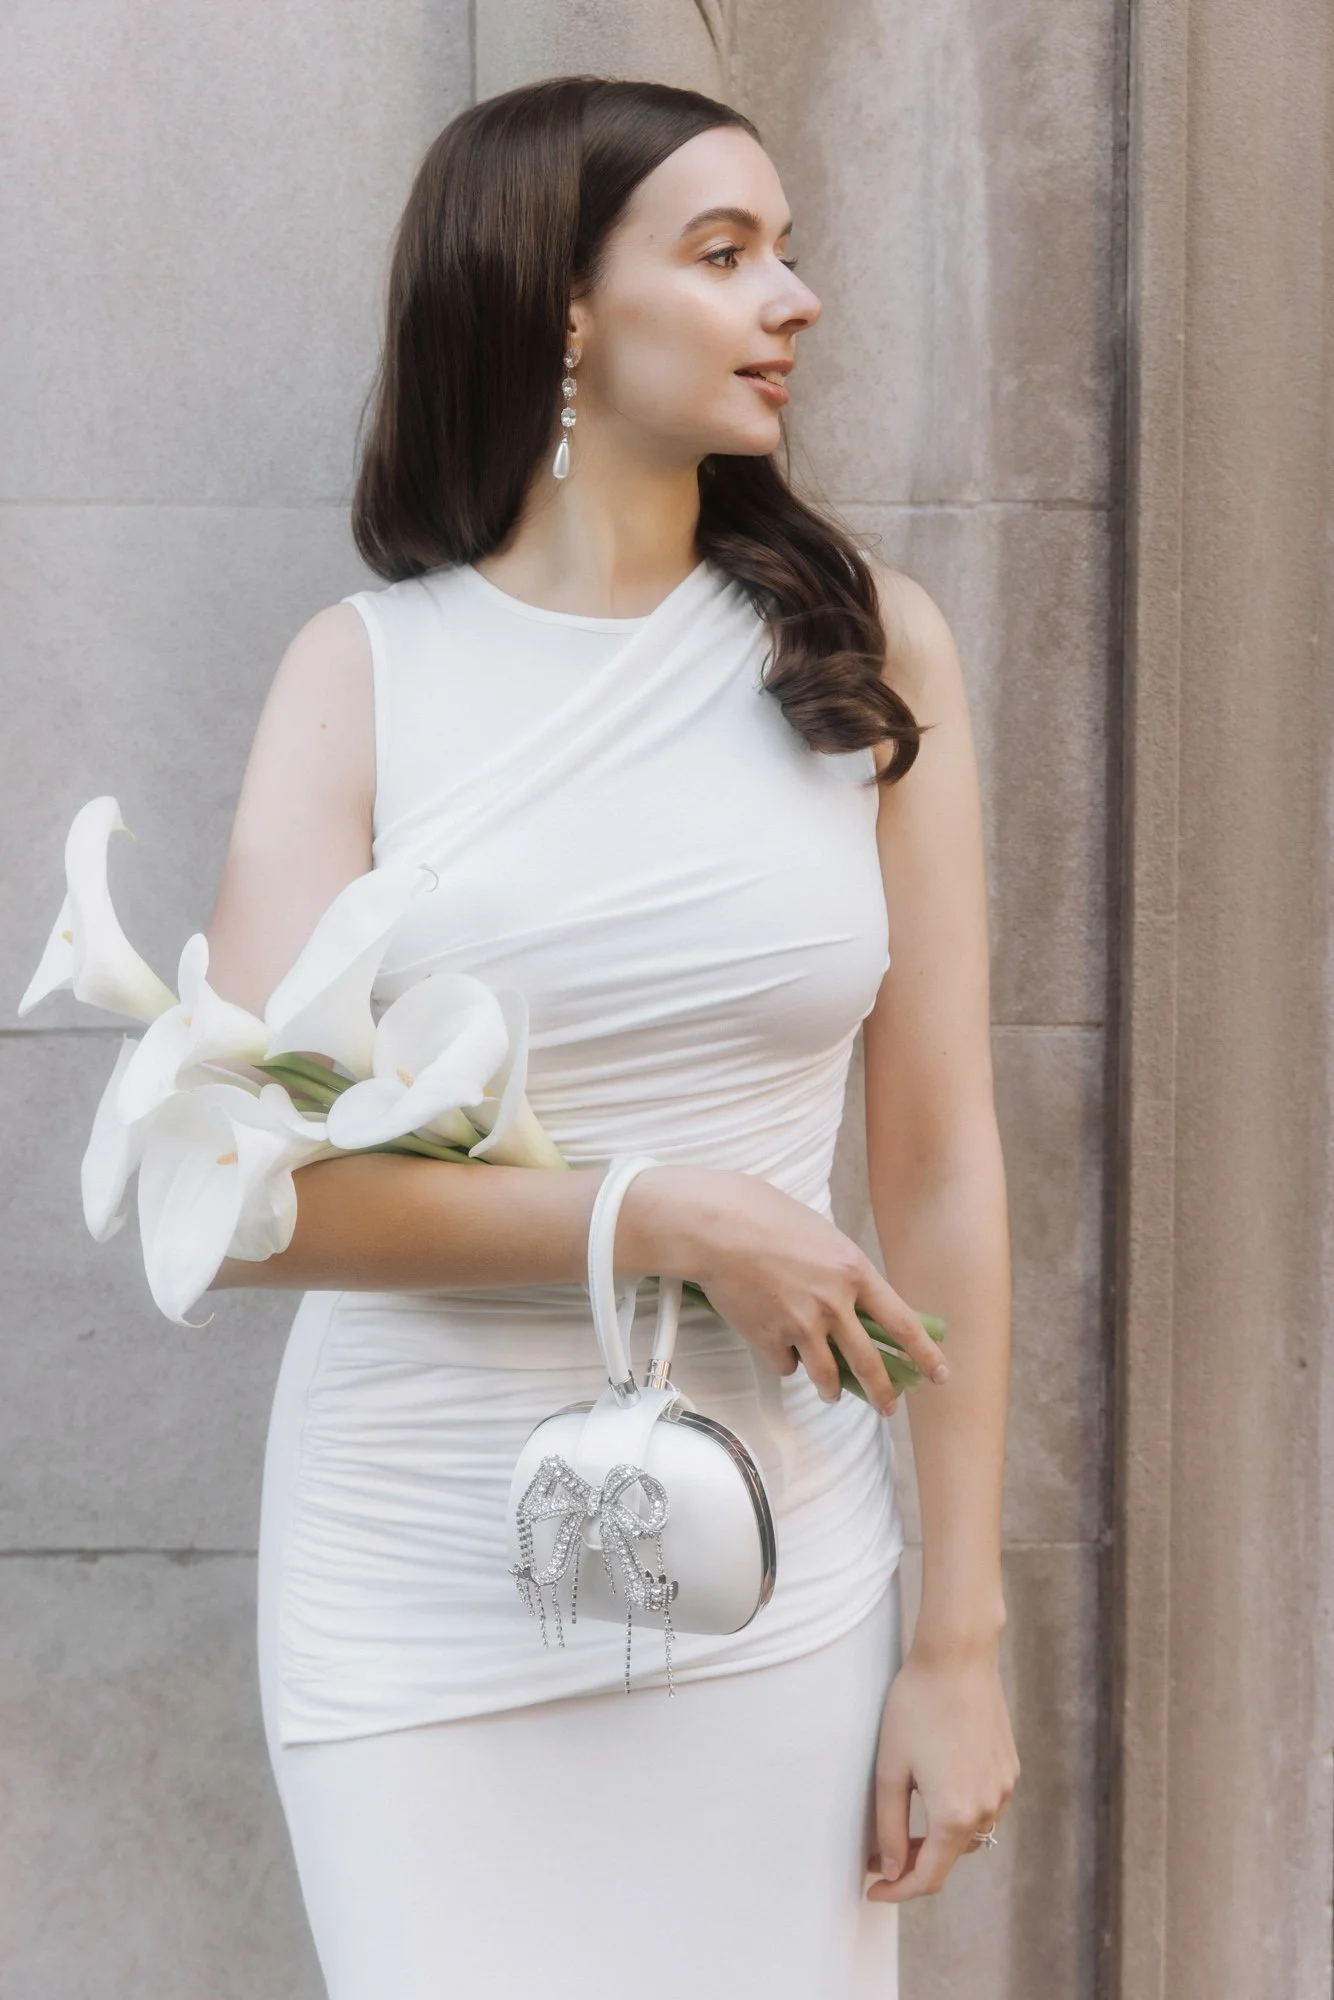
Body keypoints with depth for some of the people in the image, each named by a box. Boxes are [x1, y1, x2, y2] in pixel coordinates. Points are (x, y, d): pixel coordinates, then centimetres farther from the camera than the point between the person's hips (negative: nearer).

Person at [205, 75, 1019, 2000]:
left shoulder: (869, 642, 1)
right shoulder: (368, 671, -2)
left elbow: (941, 1164, 0)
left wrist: (963, 1640, -1)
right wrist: (680, 1221, -15)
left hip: (780, 1580, 1)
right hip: (422, 1591, -1)